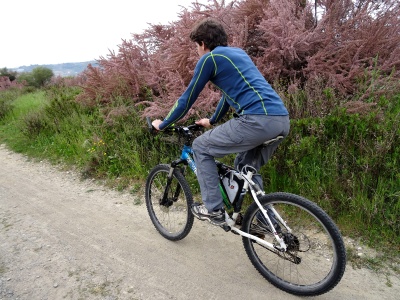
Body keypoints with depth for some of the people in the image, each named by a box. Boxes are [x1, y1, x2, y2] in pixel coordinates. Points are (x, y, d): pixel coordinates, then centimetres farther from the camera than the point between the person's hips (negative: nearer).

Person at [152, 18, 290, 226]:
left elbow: (188, 98, 10)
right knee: (246, 168, 27)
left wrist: (163, 124, 24)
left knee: (201, 147, 8)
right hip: (282, 120, 9)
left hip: (258, 120, -9)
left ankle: (213, 209, 12)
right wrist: (212, 120, 51)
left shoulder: (210, 58, 5)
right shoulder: (237, 53, 29)